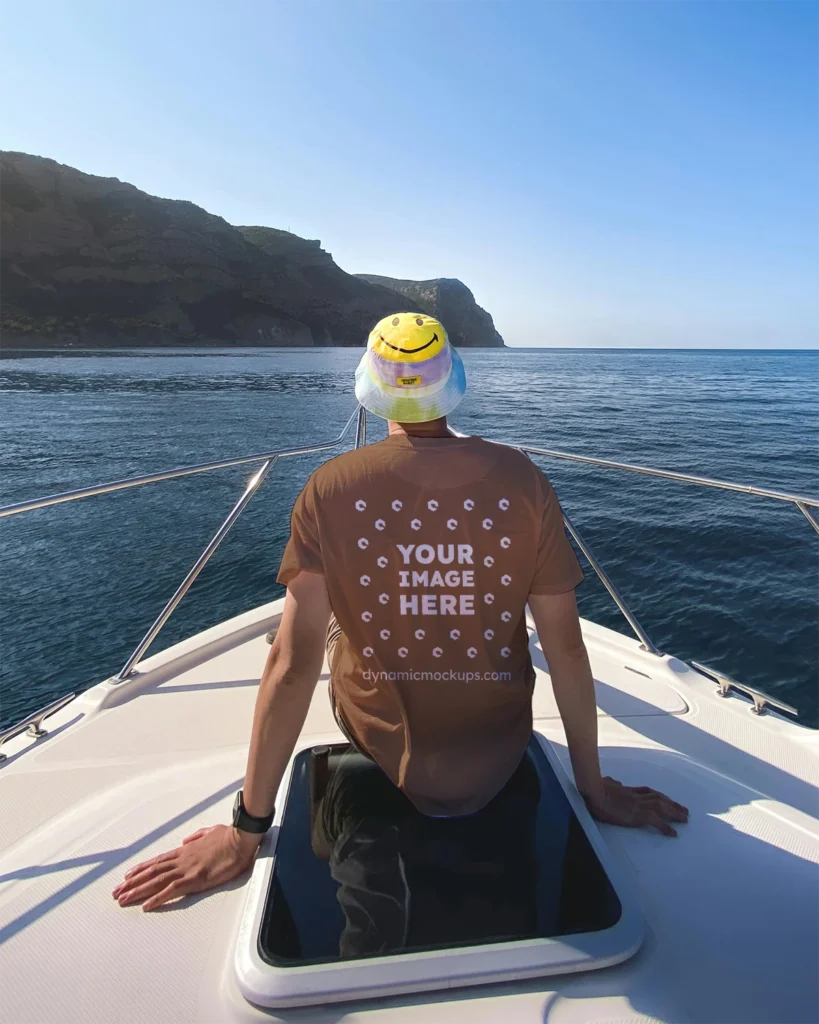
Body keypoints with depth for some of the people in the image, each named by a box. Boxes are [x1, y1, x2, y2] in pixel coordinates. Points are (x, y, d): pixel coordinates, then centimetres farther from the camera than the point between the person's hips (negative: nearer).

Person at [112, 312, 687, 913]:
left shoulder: (329, 488, -19)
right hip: (499, 754, 2)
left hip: (377, 743, 0)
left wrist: (248, 831, -9)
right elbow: (566, 644, -13)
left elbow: (294, 660, -20)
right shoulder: (522, 479, -16)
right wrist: (595, 789, 1)